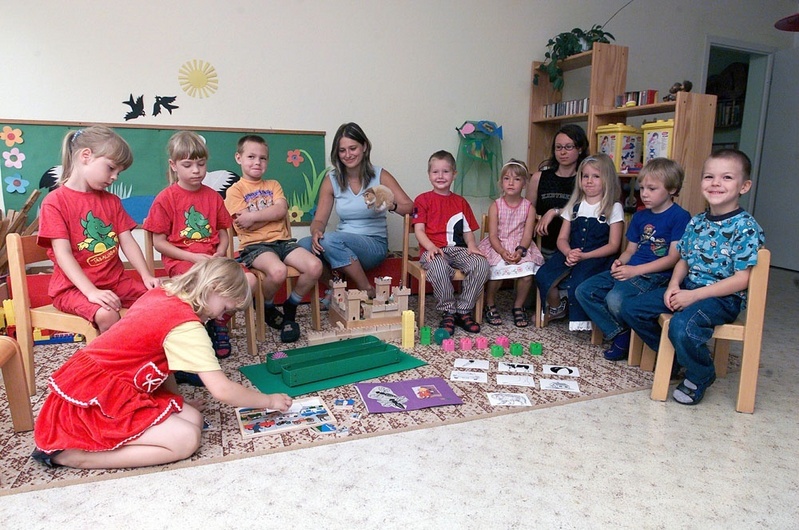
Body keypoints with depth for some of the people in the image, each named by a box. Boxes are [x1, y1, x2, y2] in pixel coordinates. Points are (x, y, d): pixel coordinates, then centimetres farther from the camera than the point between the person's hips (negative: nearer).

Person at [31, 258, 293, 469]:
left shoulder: (160, 293, 5)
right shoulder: (186, 325, -20)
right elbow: (222, 390, -20)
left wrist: (176, 402, 3)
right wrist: (269, 401, -6)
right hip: (94, 396, -9)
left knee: (192, 418, 2)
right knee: (187, 440, -16)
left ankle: (77, 432, 4)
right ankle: (70, 453, -11)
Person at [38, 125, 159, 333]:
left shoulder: (111, 201, 13)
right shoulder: (55, 201, -6)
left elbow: (128, 242, 7)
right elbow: (63, 254, -14)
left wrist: (147, 276, -9)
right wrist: (91, 292, -25)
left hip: (115, 281, 6)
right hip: (73, 286, -6)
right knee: (106, 315, -33)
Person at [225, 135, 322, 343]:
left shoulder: (273, 185, 21)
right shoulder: (235, 190, 7)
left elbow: (281, 210, -1)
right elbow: (245, 225, -8)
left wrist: (254, 216, -9)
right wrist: (271, 212, -2)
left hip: (282, 240, 5)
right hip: (255, 245, -5)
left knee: (315, 266, -22)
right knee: (278, 271, -36)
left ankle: (289, 310, 2)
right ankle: (267, 309, -1)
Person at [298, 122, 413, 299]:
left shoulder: (380, 176, -1)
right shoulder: (331, 180, 6)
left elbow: (410, 207, -5)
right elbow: (319, 219, 3)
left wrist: (390, 205, -27)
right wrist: (316, 232, -21)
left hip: (375, 246, -3)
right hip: (343, 247, 3)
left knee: (331, 239, -31)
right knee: (305, 244, -25)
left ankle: (368, 291, -16)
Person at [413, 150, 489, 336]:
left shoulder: (461, 202, 21)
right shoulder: (423, 200, 8)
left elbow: (468, 230, 18)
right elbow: (419, 230, 0)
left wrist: (471, 246, -4)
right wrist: (431, 247, -18)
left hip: (458, 249, 4)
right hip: (433, 251, -4)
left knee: (481, 264, -26)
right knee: (439, 267, -39)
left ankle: (463, 310, -11)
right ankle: (448, 312, -17)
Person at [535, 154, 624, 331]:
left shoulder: (614, 208, 2)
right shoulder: (574, 206, 14)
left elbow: (613, 245, -4)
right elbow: (562, 238, 10)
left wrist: (585, 256, -18)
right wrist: (569, 253, -14)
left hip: (598, 257, -4)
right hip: (571, 254, 4)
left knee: (578, 281, -34)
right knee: (543, 275, -22)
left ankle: (580, 321, -8)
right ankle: (556, 308, 7)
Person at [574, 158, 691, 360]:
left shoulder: (680, 217, -6)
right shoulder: (640, 216, 16)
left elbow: (673, 258, -12)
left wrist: (635, 270, -17)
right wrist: (620, 262, -5)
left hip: (656, 274, -8)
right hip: (630, 270, 8)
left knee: (616, 300, -33)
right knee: (584, 291, -7)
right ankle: (620, 334, -3)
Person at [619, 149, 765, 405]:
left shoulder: (746, 228, -13)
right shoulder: (696, 222, 6)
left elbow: (741, 279, -16)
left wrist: (694, 295, -21)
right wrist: (674, 285, -7)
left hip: (723, 298, -7)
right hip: (687, 288, 7)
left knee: (682, 326, -35)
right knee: (631, 309, -2)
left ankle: (700, 376, -2)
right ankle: (672, 357, 18)